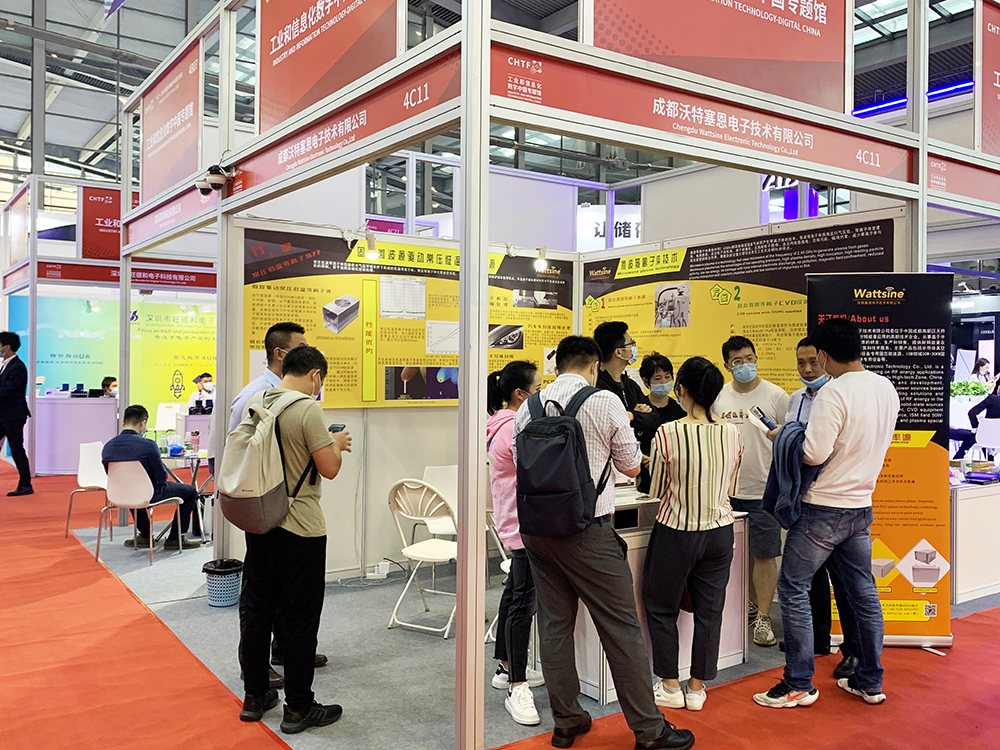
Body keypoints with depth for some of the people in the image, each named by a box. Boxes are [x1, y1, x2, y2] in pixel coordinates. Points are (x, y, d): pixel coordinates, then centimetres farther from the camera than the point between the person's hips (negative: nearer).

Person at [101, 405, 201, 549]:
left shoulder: (107, 447, -7)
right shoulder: (148, 445, -24)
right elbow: (162, 477, -18)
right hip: (149, 495, -6)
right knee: (191, 492, 14)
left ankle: (145, 536, 43)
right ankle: (175, 539, 18)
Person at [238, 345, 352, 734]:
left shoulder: (255, 403, 4)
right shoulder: (308, 411, -18)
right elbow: (330, 468, -15)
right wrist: (337, 443, 5)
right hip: (299, 530, -7)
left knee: (256, 609, 16)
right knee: (300, 618, 4)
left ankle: (254, 696, 30)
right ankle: (298, 709, 14)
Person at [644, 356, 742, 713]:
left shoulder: (667, 434, -18)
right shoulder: (732, 433, -5)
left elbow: (657, 491, -7)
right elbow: (731, 489, 6)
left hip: (677, 532, -4)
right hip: (720, 532, 4)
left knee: (661, 608, 15)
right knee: (709, 611, 14)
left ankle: (670, 687, 22)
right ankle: (697, 689, 24)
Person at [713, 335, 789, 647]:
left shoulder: (775, 395, -4)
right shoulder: (719, 397, 7)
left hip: (763, 490, -4)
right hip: (727, 489, 4)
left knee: (764, 555, -1)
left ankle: (763, 618, 8)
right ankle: (752, 604, 31)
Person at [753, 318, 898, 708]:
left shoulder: (835, 391, -21)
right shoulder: (887, 388, 5)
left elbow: (814, 453, -25)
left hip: (823, 507, -8)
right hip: (861, 506, 8)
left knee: (793, 588, 2)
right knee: (863, 590, 16)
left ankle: (799, 684, 8)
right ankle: (870, 681, 27)